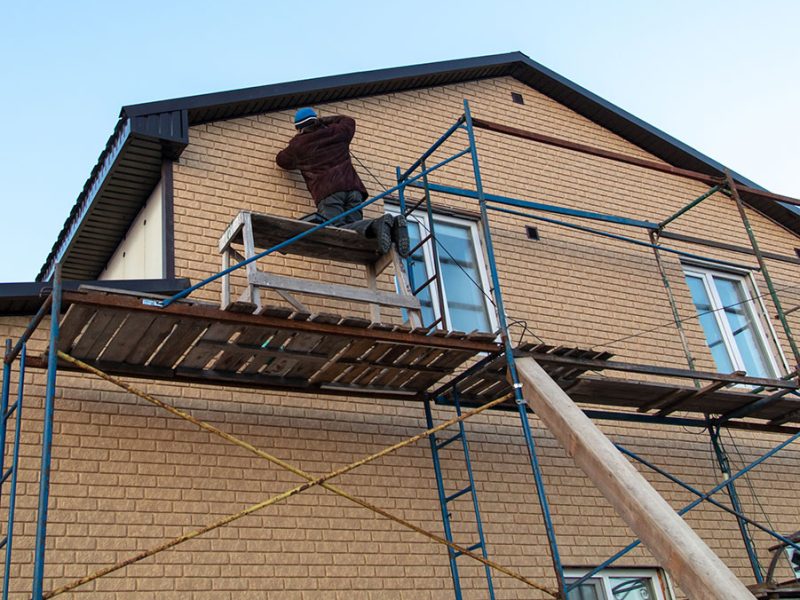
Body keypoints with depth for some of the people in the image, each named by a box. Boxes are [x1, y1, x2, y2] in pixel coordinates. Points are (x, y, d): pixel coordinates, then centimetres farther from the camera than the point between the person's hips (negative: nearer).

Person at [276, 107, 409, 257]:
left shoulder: (298, 144, 20)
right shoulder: (336, 132, 28)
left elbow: (281, 160, 40)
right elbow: (349, 121, 52)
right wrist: (323, 120, 58)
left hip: (328, 191, -5)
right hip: (353, 187, 5)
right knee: (353, 227, -3)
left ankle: (377, 225, -47)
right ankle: (391, 225, -30)